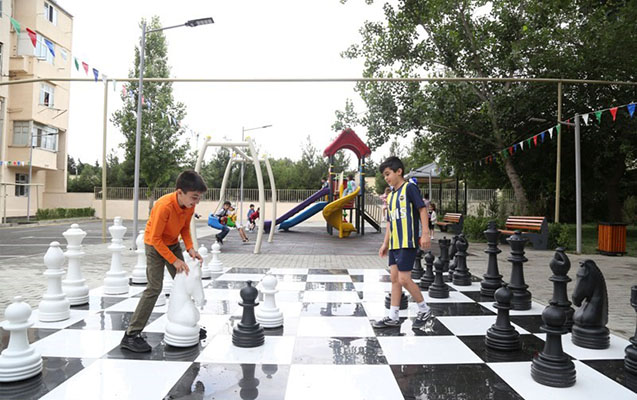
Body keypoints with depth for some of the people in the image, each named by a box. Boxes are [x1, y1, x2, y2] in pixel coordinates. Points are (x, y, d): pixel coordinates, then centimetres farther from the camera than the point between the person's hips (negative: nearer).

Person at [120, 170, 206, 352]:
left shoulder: (189, 205, -15)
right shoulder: (164, 206, -35)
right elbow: (155, 239, -27)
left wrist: (190, 248, -13)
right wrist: (174, 260, -25)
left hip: (173, 244, 7)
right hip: (155, 245, -7)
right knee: (154, 288, -13)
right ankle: (131, 335, -6)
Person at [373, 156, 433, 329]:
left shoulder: (409, 188, -5)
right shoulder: (391, 195, 18)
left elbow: (422, 209, -11)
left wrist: (425, 233, -18)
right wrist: (385, 243, 20)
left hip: (407, 242, -8)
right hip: (394, 243, 8)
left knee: (404, 279, -9)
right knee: (394, 278, 8)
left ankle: (425, 310, 12)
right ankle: (393, 317, 14)